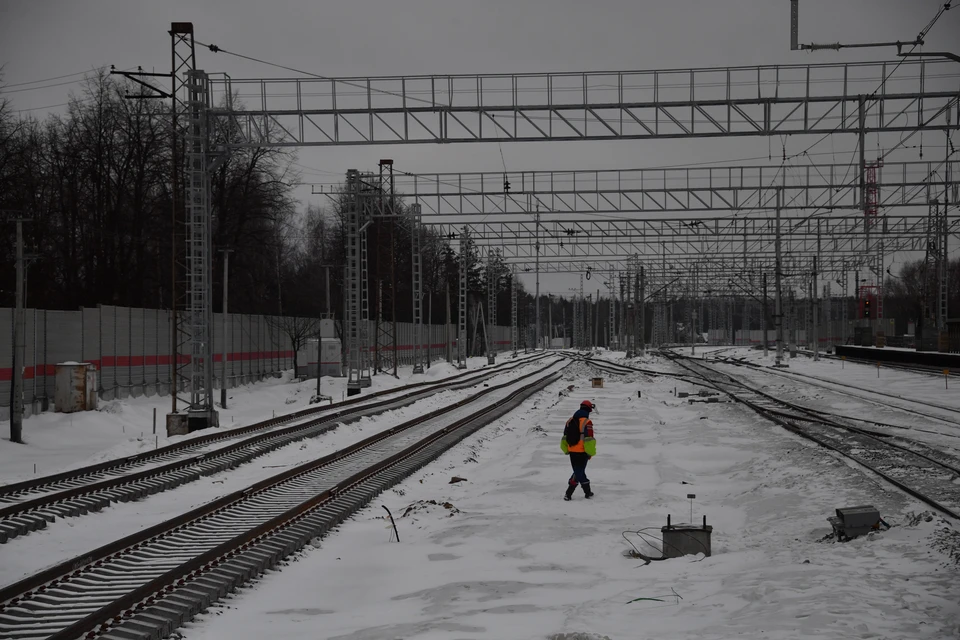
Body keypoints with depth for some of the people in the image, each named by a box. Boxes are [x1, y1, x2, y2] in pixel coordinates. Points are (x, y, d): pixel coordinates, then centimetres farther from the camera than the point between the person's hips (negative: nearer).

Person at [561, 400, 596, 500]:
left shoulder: (570, 421, 8)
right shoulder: (587, 422, -14)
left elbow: (565, 438, 13)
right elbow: (589, 439, -16)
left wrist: (566, 450, 22)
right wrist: (591, 453, -6)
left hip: (572, 452, 6)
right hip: (582, 452, -6)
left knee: (579, 472, 17)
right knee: (579, 472, 0)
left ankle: (588, 492, 24)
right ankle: (568, 494, -5)